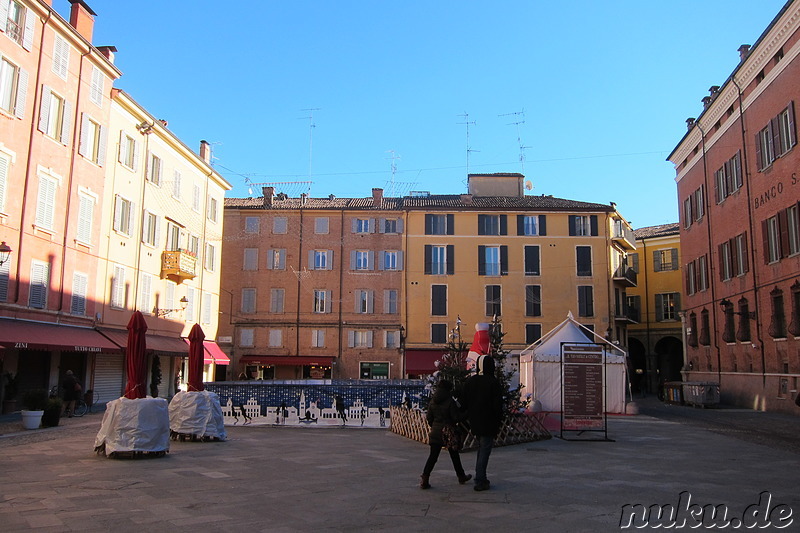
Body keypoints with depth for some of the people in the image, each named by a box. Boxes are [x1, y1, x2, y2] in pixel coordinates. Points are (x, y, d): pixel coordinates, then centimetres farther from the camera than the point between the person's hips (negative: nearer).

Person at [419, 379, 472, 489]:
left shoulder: (432, 402, 3)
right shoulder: (450, 402, -14)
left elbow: (429, 417, 7)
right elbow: (456, 417, -14)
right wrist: (464, 413, 3)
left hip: (435, 432, 4)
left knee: (433, 455, 4)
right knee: (454, 455, 13)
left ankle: (424, 478, -6)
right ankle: (461, 476, 29)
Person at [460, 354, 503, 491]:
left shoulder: (469, 381, 4)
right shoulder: (493, 382, -12)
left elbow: (464, 403, 8)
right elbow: (498, 404, -12)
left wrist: (467, 418, 16)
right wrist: (498, 422, -2)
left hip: (474, 423, 6)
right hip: (488, 423, -6)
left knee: (481, 448, 20)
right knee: (485, 450, -1)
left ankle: (480, 477, 24)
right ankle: (480, 481, -2)